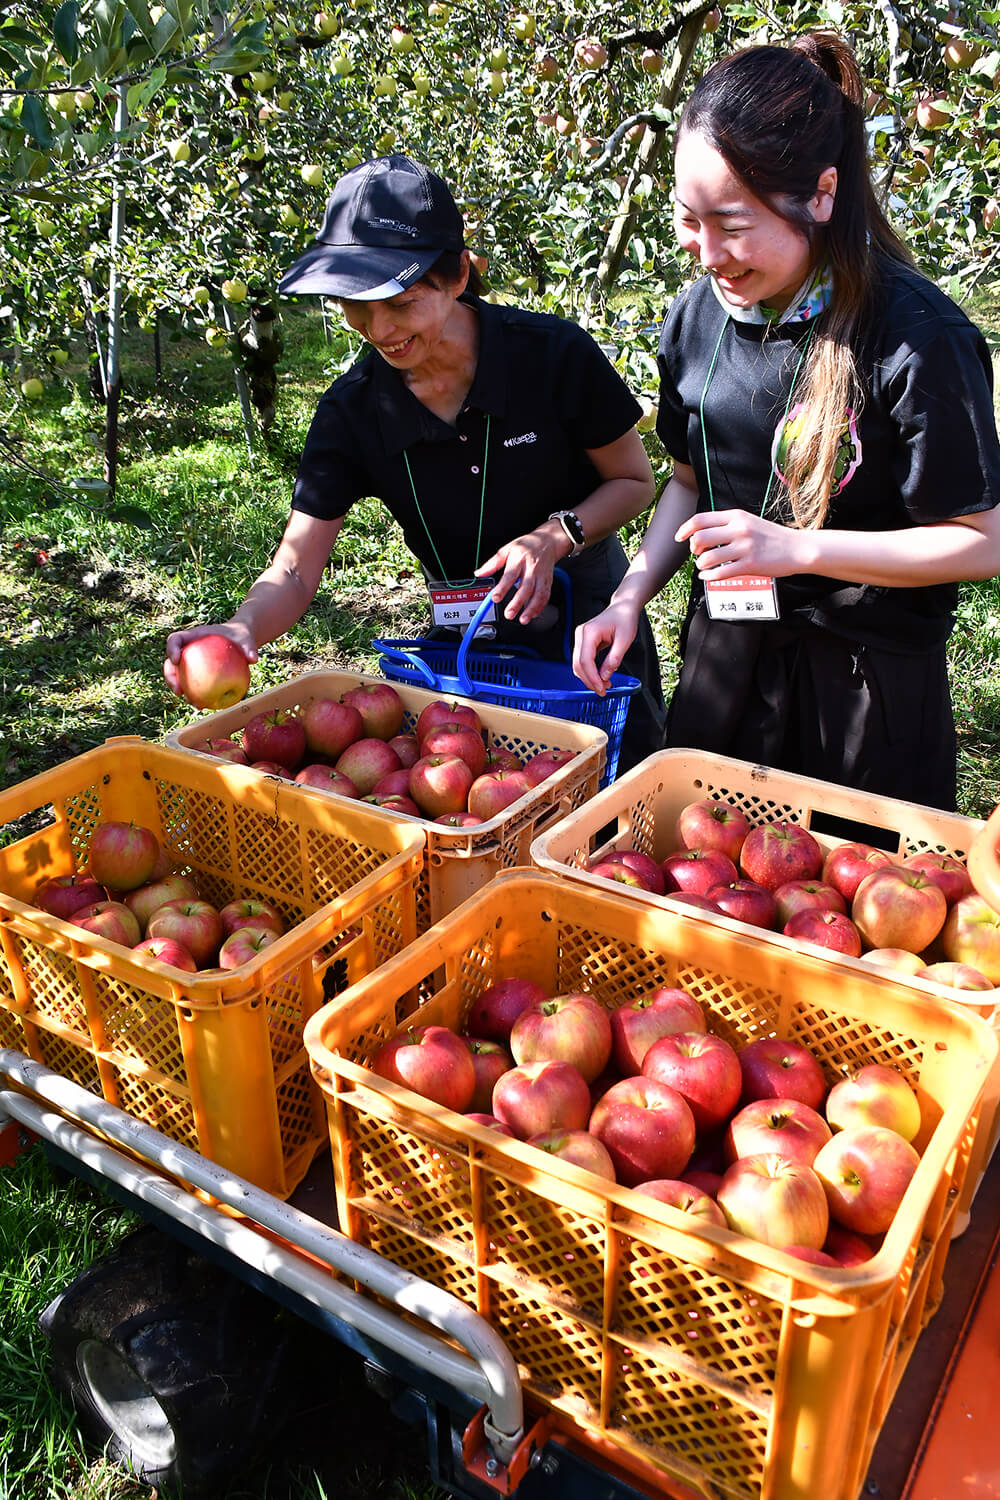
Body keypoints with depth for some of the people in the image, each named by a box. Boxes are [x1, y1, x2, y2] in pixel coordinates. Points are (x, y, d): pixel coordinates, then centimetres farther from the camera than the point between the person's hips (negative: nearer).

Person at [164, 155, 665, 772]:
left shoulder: (554, 354, -20)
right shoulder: (353, 410, -14)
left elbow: (635, 481, -7)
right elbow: (295, 570, -15)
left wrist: (556, 536, -25)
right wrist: (242, 628, -37)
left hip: (592, 632, -1)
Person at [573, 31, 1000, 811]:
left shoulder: (915, 336, -19)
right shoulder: (697, 316, 0)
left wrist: (793, 549, -23)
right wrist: (631, 597, -3)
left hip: (869, 687, -5)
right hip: (723, 663, 5)